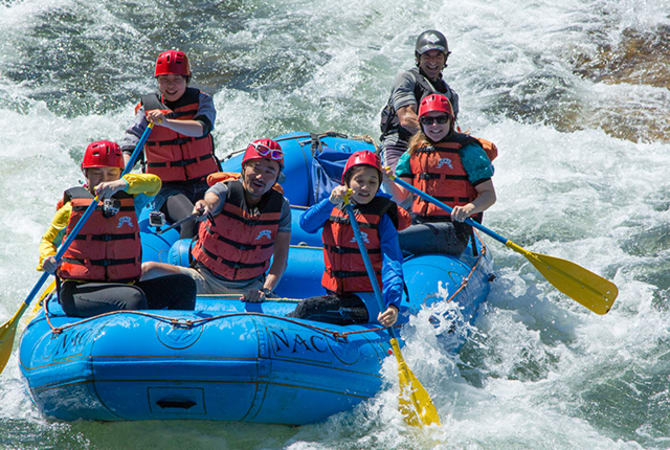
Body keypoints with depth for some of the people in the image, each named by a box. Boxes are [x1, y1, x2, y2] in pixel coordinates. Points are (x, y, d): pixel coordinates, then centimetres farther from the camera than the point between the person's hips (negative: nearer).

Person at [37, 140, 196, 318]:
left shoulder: (130, 200, 10)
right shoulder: (71, 208, 4)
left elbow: (154, 182, -10)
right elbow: (48, 240, 16)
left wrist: (123, 184, -29)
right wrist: (47, 259, -8)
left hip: (124, 286, 4)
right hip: (78, 290, -4)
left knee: (184, 285, -9)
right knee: (134, 298, -33)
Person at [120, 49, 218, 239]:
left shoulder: (201, 100, 4)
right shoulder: (147, 108, 2)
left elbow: (201, 128, -18)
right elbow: (128, 146, -9)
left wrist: (166, 121, -34)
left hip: (205, 184, 2)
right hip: (168, 189, -2)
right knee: (192, 221, -31)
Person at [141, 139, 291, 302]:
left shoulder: (281, 207, -3)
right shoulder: (225, 190, -10)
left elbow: (281, 256, -7)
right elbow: (212, 200, -35)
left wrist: (266, 290, -23)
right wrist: (204, 205, -60)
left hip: (248, 289, 2)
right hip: (204, 280, -2)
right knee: (148, 271, -23)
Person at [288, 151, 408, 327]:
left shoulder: (382, 218, -6)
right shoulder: (333, 208, 7)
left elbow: (392, 265, -15)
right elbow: (306, 224, -12)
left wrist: (393, 304, -30)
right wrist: (331, 202, -29)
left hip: (368, 299, -5)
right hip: (336, 295, 5)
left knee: (307, 307, -22)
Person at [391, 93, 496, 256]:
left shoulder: (467, 150, -1)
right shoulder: (414, 152, 15)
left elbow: (489, 195, -4)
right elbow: (400, 196, 7)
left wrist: (468, 209, -24)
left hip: (453, 231, -5)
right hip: (419, 223, 6)